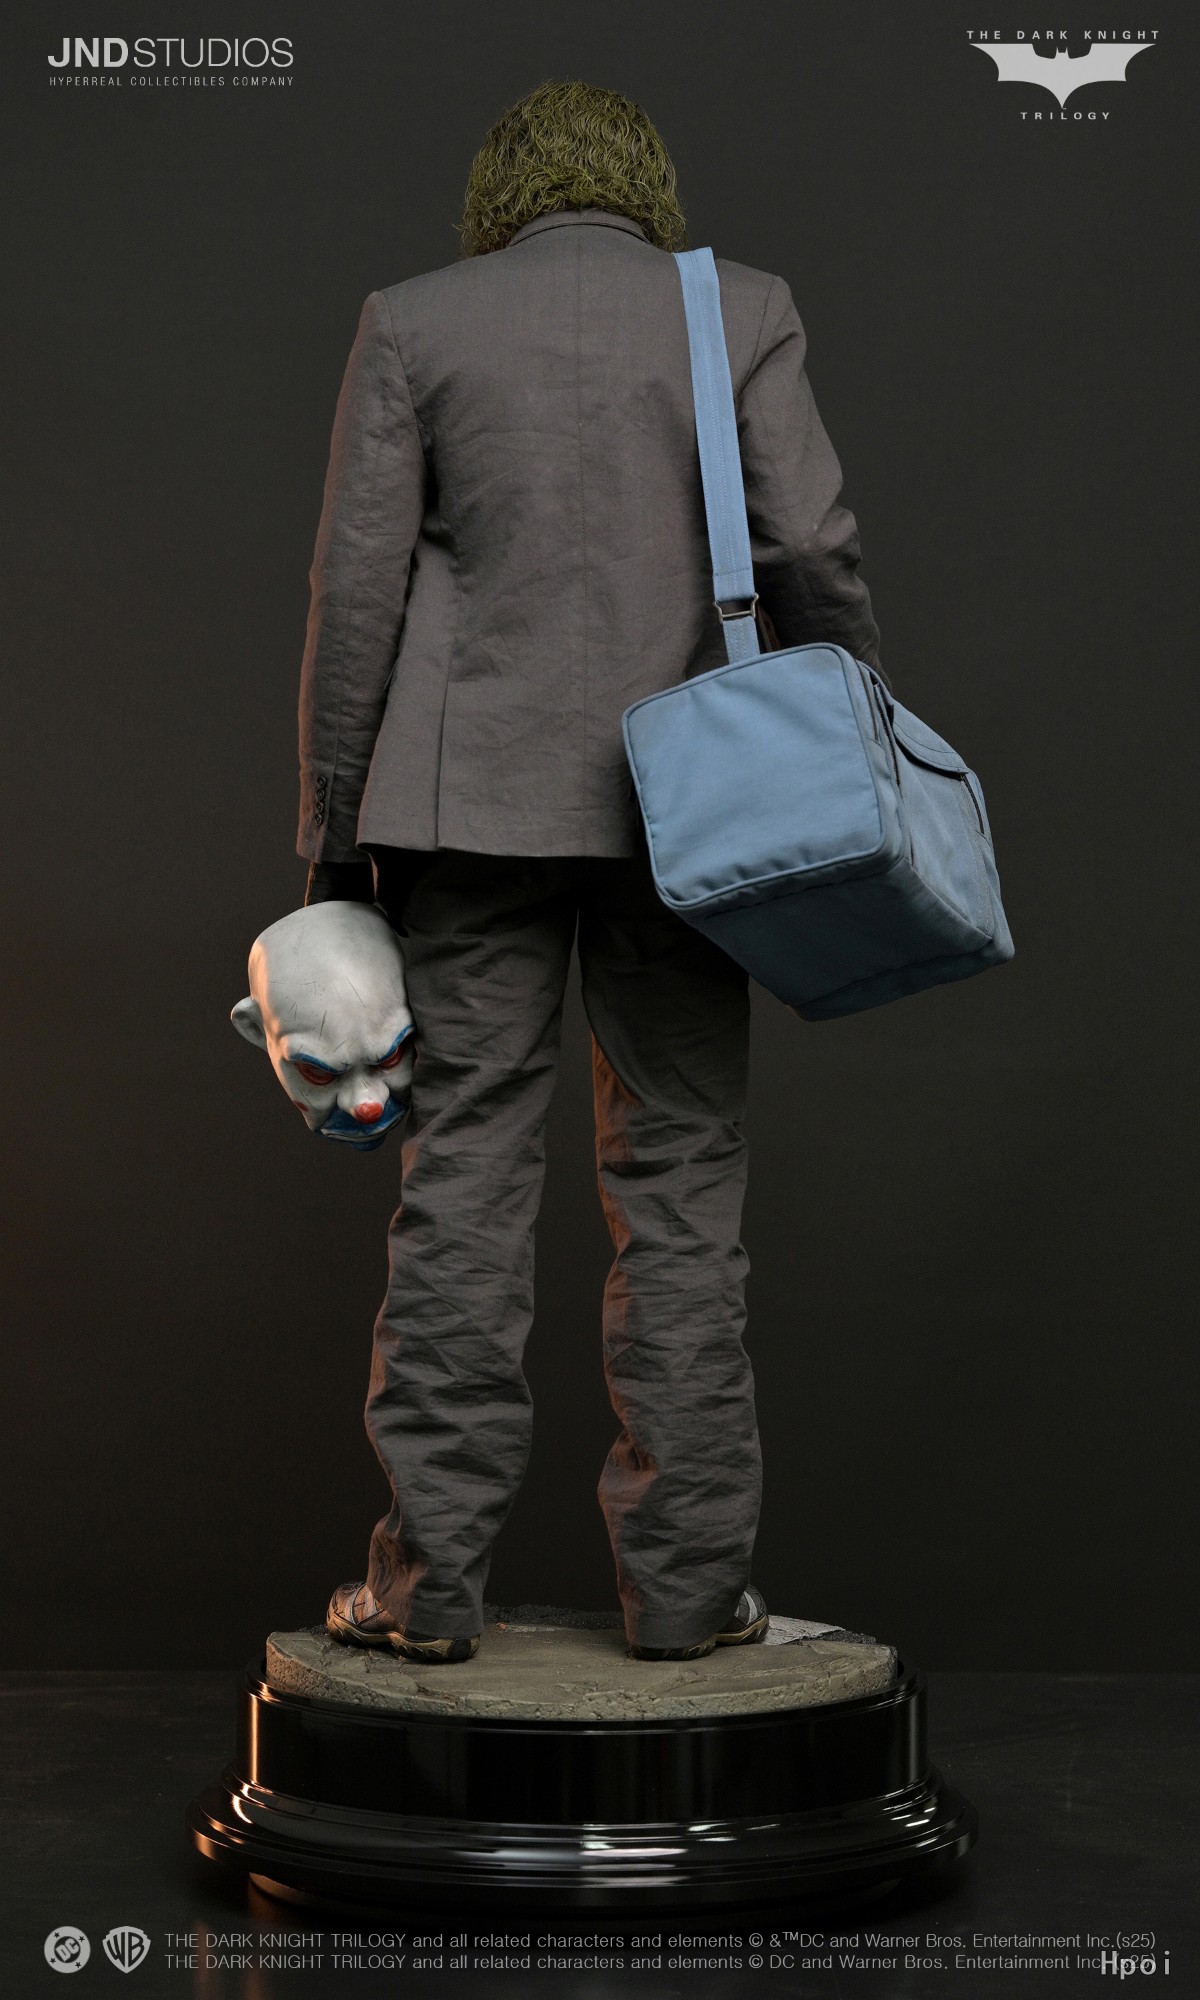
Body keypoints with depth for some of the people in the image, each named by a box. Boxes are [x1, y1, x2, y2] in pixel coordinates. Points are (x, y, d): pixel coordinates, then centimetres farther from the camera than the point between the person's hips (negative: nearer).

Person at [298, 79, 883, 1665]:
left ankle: (432, 1576, 6)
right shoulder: (740, 311, 5)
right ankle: (685, 1580, 8)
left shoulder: (414, 323, 5)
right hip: (685, 803, 0)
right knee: (680, 1184, 5)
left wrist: (333, 834, 4)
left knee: (463, 1175, 3)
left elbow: (355, 593, 0)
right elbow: (810, 548, -5)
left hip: (476, 800, 0)